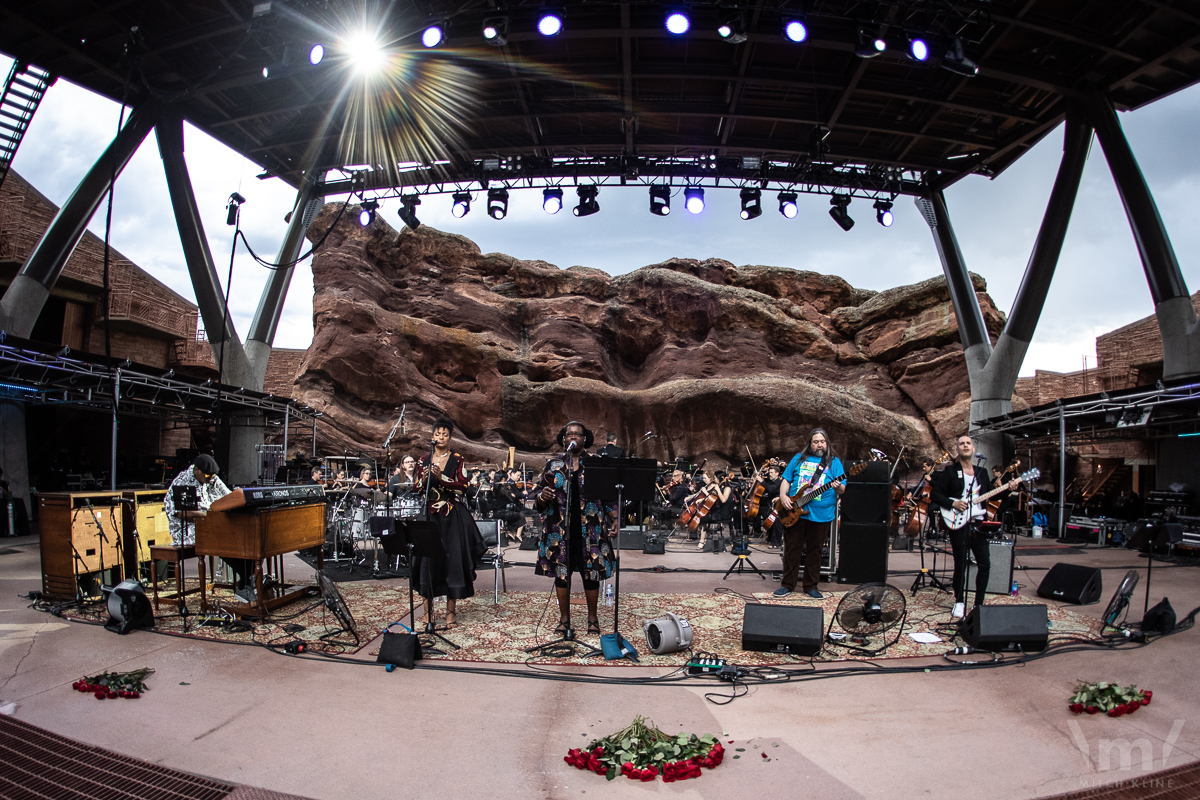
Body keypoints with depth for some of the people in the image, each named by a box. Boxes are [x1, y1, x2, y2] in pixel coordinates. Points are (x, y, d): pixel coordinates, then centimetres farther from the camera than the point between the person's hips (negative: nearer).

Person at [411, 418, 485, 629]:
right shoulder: (423, 461, 10)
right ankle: (428, 609, 10)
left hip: (452, 516, -2)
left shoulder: (457, 461, 3)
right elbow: (417, 489, 7)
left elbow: (463, 486, -9)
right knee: (428, 559, 0)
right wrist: (424, 479, -13)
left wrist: (441, 478, -22)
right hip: (429, 515, 2)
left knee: (452, 559, -3)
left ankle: (451, 611, 4)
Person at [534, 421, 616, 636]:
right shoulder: (553, 464, 7)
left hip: (590, 529, -1)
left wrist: (613, 522, -4)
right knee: (561, 572, 5)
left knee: (591, 573, 4)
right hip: (559, 528, 1)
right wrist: (542, 496, -15)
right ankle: (564, 619, 19)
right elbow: (539, 494, 8)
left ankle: (593, 618, 20)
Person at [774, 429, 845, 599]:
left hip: (821, 514, -1)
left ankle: (810, 586, 21)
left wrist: (838, 487, -25)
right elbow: (786, 479, 10)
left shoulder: (834, 462, 4)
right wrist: (783, 496, -7)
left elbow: (842, 489, -2)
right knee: (791, 548, 5)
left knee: (814, 551, 8)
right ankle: (787, 585, 16)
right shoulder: (799, 458, 10)